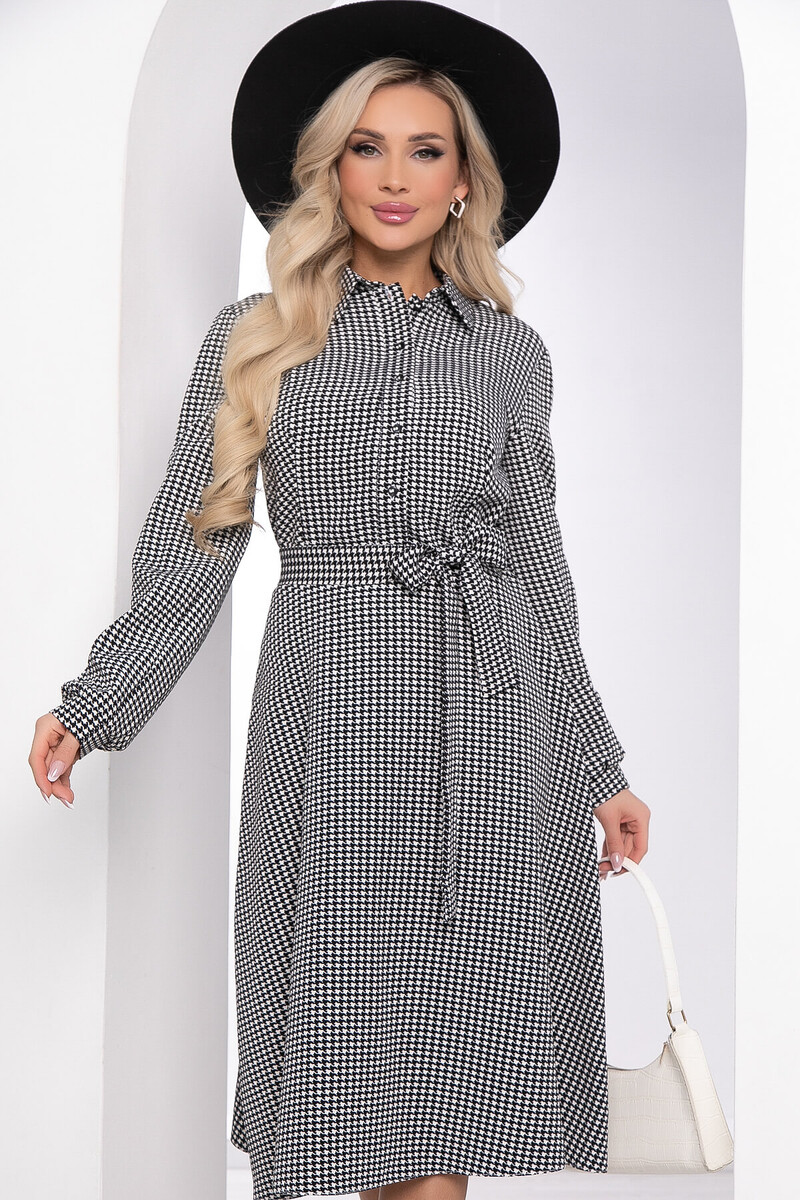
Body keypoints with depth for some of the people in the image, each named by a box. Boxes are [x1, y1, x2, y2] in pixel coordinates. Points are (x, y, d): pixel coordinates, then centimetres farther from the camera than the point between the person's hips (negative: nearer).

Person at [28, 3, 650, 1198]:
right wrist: (91, 708, -7)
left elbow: (539, 568, 13)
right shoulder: (254, 341, 7)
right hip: (334, 713, -1)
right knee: (356, 1049, 0)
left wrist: (599, 768, 13)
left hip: (500, 729, 1)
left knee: (454, 1069, 2)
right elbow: (189, 552, 4)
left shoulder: (511, 351, 11)